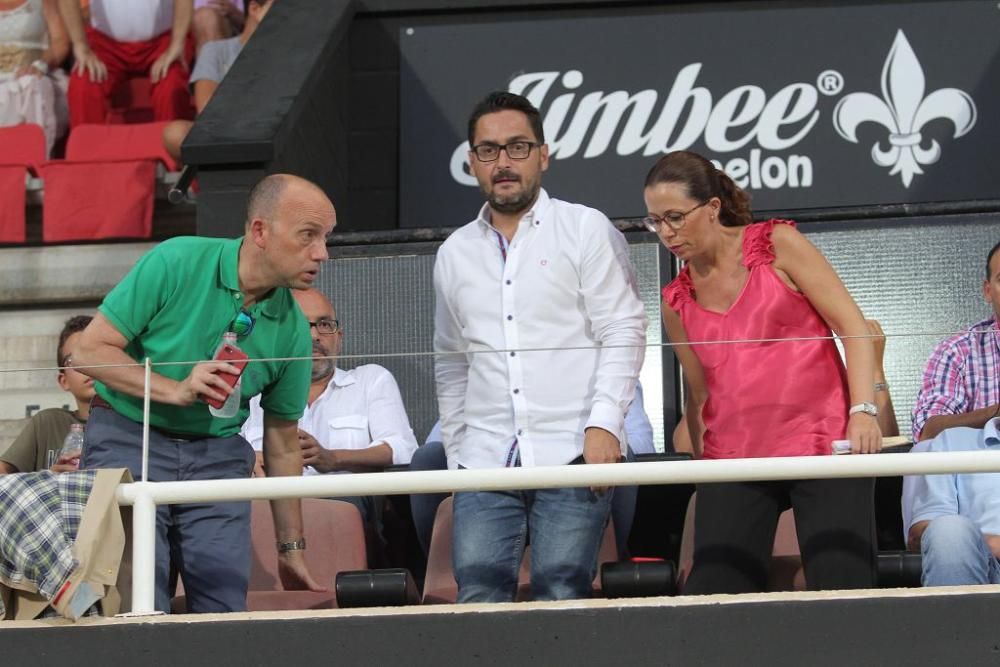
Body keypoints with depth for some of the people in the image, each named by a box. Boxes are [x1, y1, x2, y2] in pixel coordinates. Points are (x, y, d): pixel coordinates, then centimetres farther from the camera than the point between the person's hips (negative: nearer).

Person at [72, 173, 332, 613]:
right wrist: (175, 391, -24)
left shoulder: (292, 330, -2)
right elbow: (90, 350, -12)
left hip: (218, 456, 4)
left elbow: (283, 444, 8)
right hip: (129, 439, -3)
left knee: (227, 603, -4)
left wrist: (291, 549, 11)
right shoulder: (176, 262, -14)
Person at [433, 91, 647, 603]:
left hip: (572, 451, -4)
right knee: (479, 597, -7)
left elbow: (624, 332, -1)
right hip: (485, 461, 4)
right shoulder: (455, 254, 18)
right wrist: (454, 449, 18)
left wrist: (604, 423, -12)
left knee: (562, 598, -8)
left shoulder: (586, 229, 5)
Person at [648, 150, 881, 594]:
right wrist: (701, 466, 16)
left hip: (823, 445, -3)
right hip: (733, 460, 3)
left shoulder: (778, 245, 1)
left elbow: (853, 328, -2)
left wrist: (863, 410, -13)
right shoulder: (676, 301, 12)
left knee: (841, 589, -10)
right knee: (711, 594, -7)